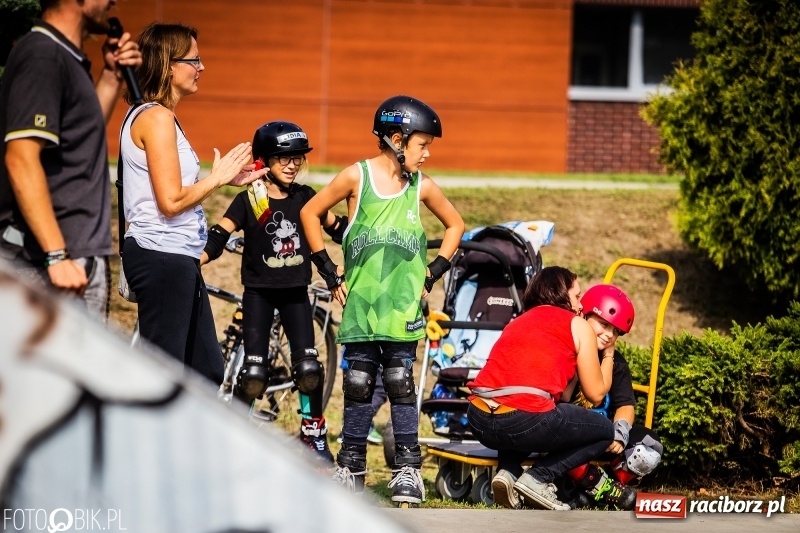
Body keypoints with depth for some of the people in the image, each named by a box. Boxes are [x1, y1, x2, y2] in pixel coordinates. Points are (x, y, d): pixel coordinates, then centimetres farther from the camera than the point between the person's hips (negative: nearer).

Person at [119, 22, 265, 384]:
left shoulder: (160, 117, 17)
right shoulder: (157, 118, -15)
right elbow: (171, 200, -21)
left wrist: (228, 179, 12)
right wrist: (218, 177, -7)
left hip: (178, 258, 11)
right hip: (163, 256, -11)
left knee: (207, 369, 14)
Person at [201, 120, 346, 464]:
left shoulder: (305, 198, 2)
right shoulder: (249, 201, -7)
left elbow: (338, 229, 12)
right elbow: (218, 237, -13)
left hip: (295, 293, 2)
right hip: (259, 293, -2)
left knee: (308, 368, -6)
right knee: (254, 372, -7)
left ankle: (314, 434, 11)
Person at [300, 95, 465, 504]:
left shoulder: (422, 187, 2)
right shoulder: (357, 176, -3)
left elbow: (454, 226, 18)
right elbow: (310, 213, 4)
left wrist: (433, 272, 7)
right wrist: (329, 271, 2)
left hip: (402, 307, 1)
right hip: (360, 302, 0)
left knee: (400, 382, -1)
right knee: (358, 384, 3)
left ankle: (407, 468, 4)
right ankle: (351, 466, 13)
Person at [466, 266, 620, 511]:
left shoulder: (517, 323, 29)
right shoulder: (578, 326, 12)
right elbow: (596, 393, 15)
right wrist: (607, 353, 32)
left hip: (479, 422, 6)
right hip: (525, 420, -6)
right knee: (604, 431, 19)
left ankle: (507, 471, 10)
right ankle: (538, 478, -1)